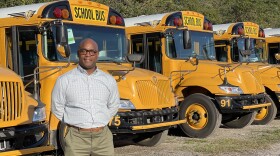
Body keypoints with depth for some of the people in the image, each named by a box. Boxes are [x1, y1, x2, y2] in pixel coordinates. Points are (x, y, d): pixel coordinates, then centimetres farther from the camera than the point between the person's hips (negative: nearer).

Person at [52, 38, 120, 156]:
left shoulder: (109, 80, 6)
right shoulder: (64, 80, -2)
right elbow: (57, 108, 4)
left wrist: (100, 122, 10)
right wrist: (74, 125, 5)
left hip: (103, 137, 3)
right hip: (76, 137, -3)